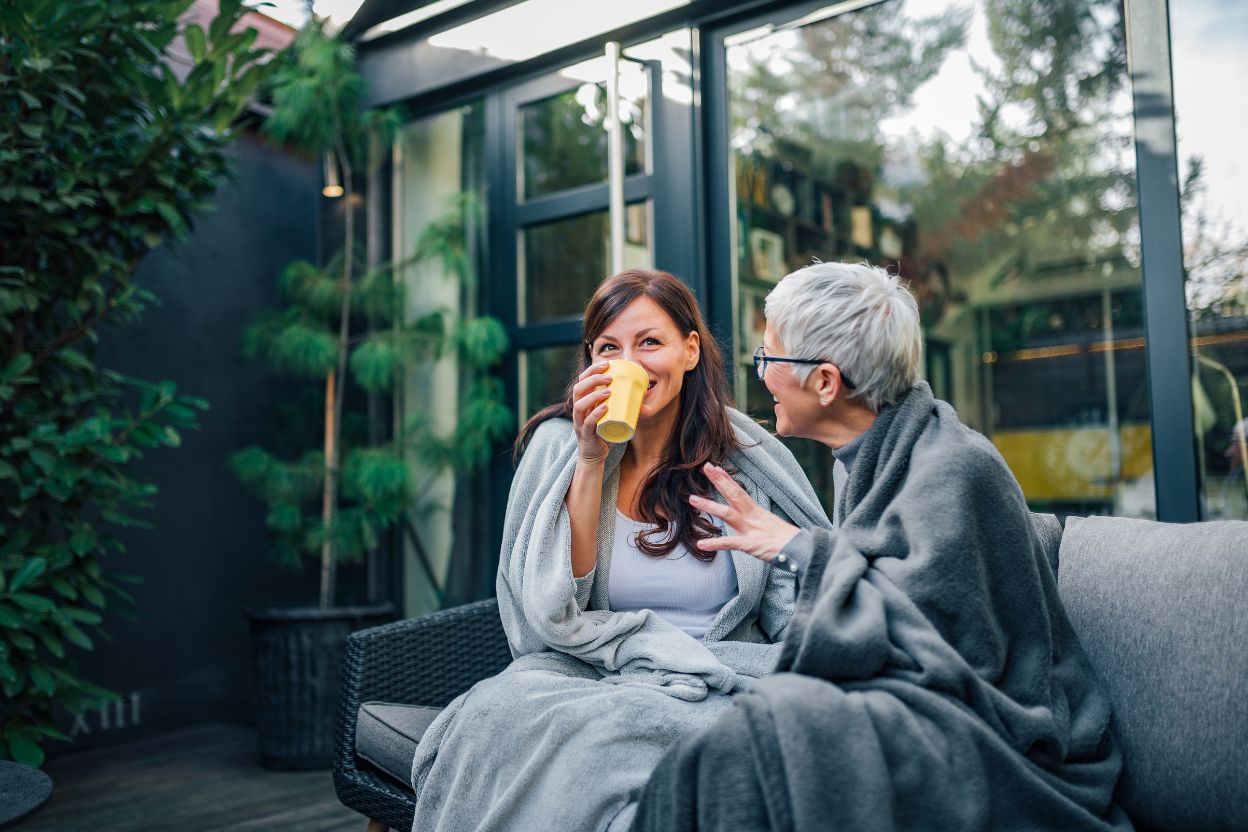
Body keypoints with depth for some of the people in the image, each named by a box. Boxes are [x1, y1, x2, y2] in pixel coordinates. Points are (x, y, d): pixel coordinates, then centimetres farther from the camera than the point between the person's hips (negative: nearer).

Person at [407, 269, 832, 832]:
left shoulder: (752, 461, 1)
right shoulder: (556, 444, 2)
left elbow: (803, 618, 4)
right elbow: (553, 614, -7)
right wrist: (591, 459, -14)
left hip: (717, 685, -1)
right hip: (581, 677, 1)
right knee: (497, 712, -31)